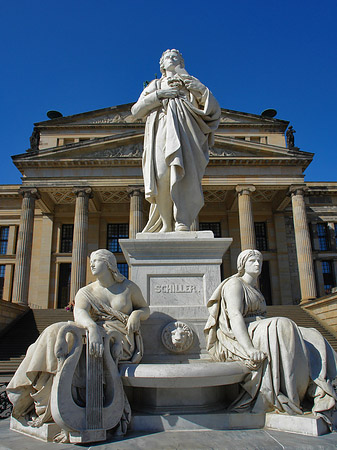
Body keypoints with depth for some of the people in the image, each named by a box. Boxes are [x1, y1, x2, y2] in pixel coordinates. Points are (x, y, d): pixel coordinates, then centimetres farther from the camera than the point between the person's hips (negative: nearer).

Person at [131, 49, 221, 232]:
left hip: (183, 132, 0)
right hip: (161, 132, 1)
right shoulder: (155, 85, 29)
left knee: (184, 173, -23)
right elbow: (136, 110, 15)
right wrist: (158, 95, 4)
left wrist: (202, 90, 0)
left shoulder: (189, 84, 27)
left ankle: (182, 223, -29)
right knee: (163, 174, -21)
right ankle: (167, 224, -18)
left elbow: (213, 109, 14)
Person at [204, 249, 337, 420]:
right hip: (236, 340, -9)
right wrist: (249, 348, -32)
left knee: (311, 338, -7)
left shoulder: (254, 290, 24)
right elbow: (235, 317, -19)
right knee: (281, 326, -32)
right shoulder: (234, 284, -4)